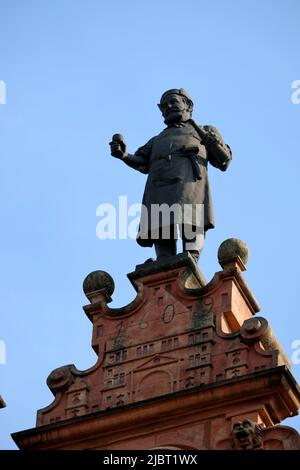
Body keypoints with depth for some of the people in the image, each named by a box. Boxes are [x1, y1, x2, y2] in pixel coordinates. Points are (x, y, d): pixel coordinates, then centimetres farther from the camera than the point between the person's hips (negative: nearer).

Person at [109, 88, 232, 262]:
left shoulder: (204, 132, 31)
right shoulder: (158, 140, 39)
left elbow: (224, 161, 18)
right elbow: (142, 164, 21)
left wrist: (215, 144, -4)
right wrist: (123, 154, 0)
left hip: (189, 182, -3)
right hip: (160, 187, 3)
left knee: (192, 227, -25)